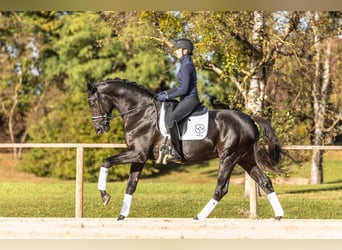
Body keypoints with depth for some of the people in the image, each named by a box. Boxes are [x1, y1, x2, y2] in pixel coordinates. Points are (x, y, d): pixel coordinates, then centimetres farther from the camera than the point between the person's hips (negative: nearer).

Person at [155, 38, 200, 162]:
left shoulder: (187, 66, -14)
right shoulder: (186, 64, 17)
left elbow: (184, 89, -19)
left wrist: (167, 96, -14)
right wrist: (165, 93, 16)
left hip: (190, 100, -11)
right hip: (186, 100, 11)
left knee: (170, 119, -29)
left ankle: (176, 153, -30)